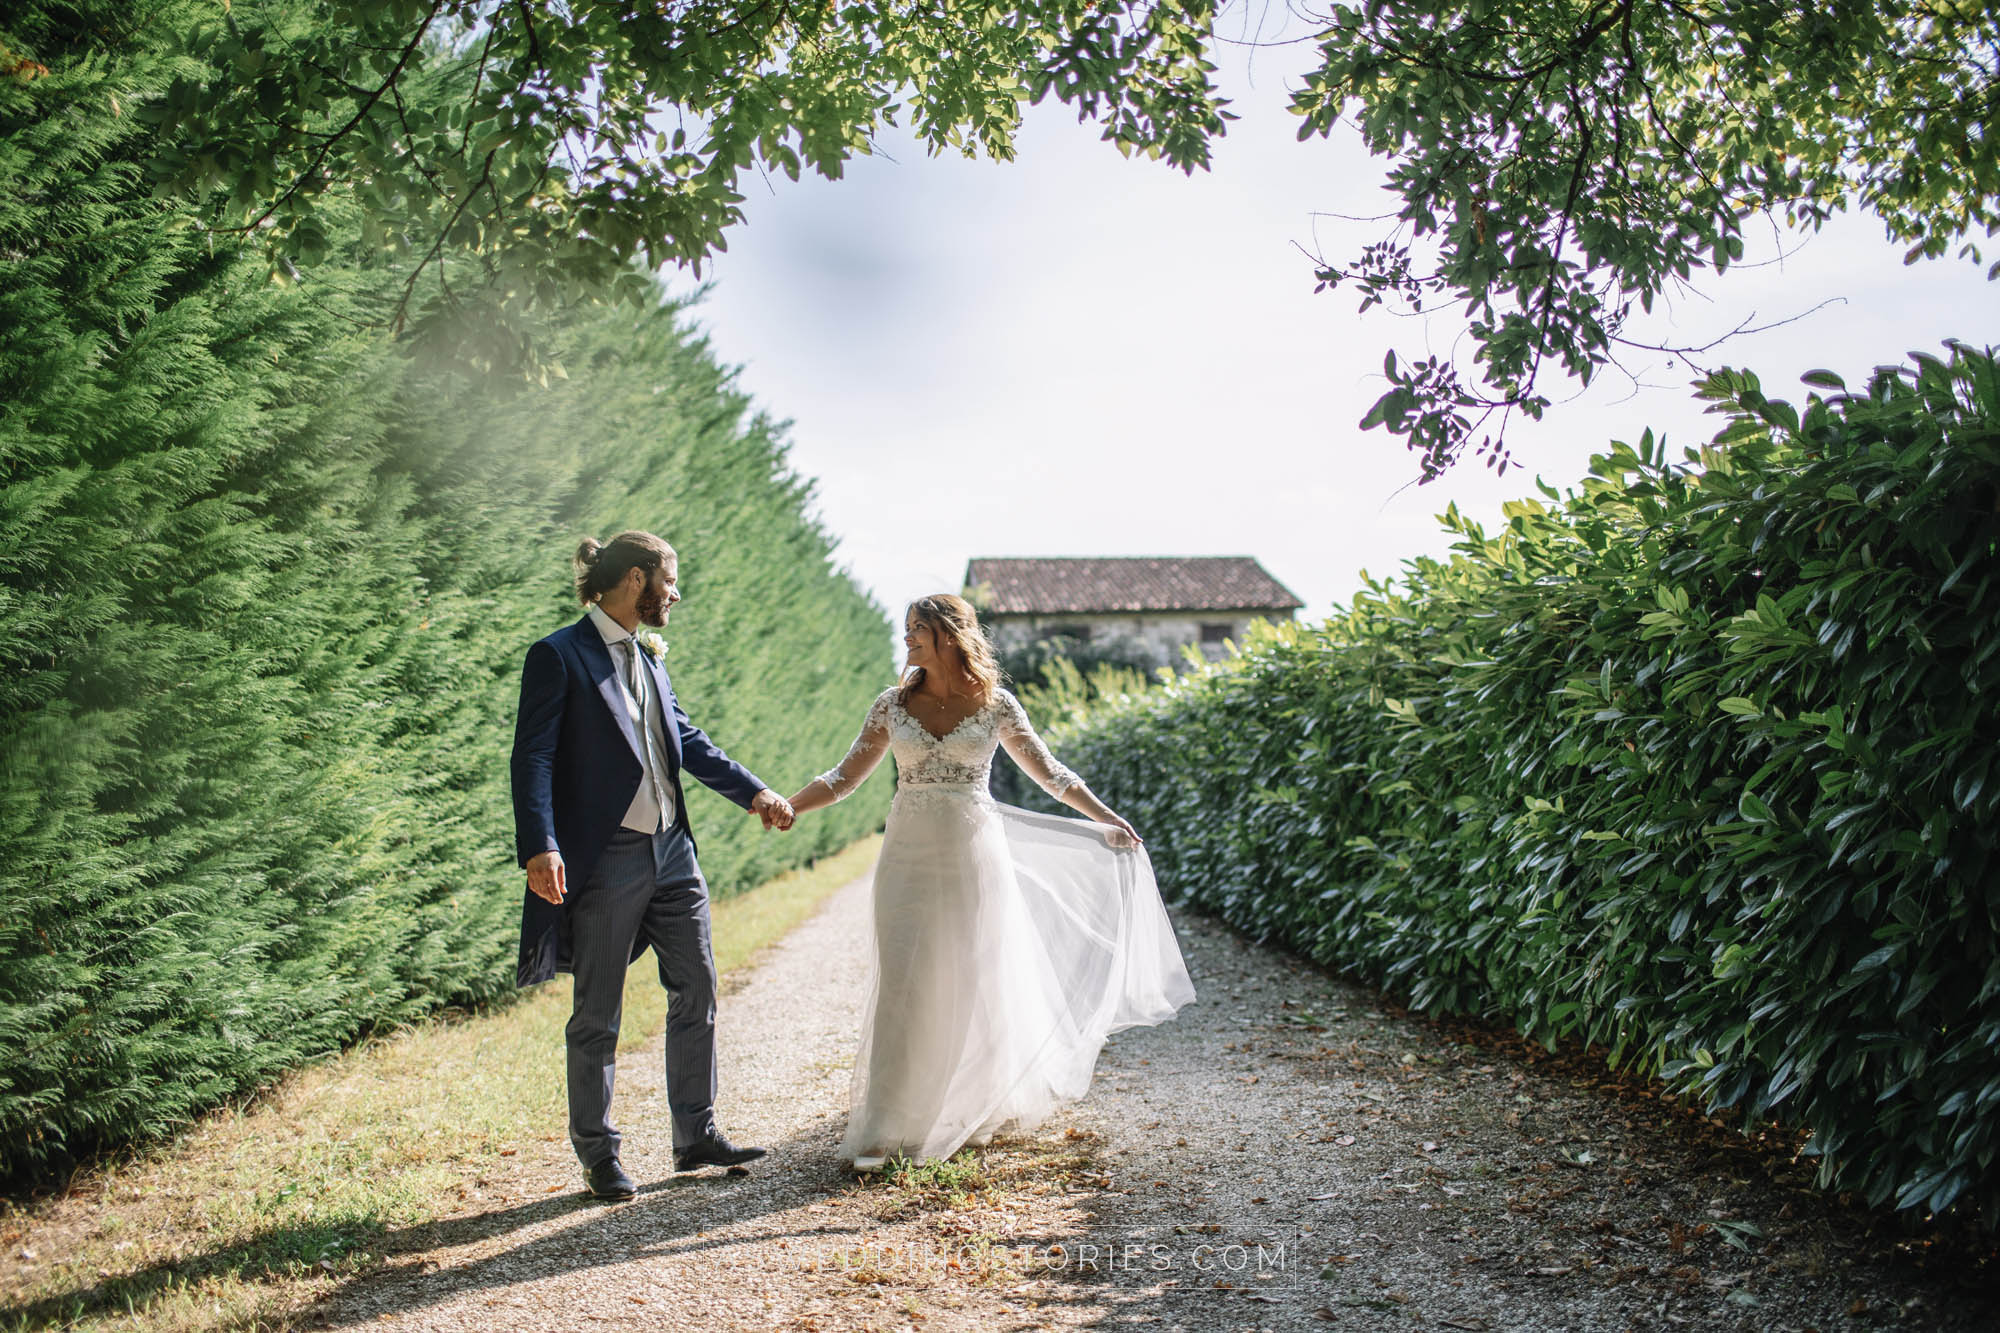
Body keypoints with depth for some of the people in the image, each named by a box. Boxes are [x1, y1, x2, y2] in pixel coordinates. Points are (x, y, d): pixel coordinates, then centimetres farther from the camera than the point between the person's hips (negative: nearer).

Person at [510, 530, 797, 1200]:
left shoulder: (648, 656, 15)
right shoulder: (558, 656, -9)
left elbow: (688, 738, 21)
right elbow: (533, 759, -15)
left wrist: (754, 792, 13)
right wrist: (539, 847, -27)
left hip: (673, 851, 8)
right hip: (605, 860, -8)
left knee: (697, 993, 11)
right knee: (597, 1018, 4)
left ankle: (696, 1137, 24)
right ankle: (598, 1156, 17)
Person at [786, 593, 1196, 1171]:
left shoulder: (995, 705, 0)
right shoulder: (893, 706, 4)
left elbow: (1048, 771, 8)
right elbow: (844, 777, 7)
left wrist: (1107, 816, 2)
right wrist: (782, 807, -5)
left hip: (974, 856, -1)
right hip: (910, 857, 1)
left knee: (979, 983, 9)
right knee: (903, 987, -5)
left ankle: (991, 1107, 31)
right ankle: (884, 1130, -1)